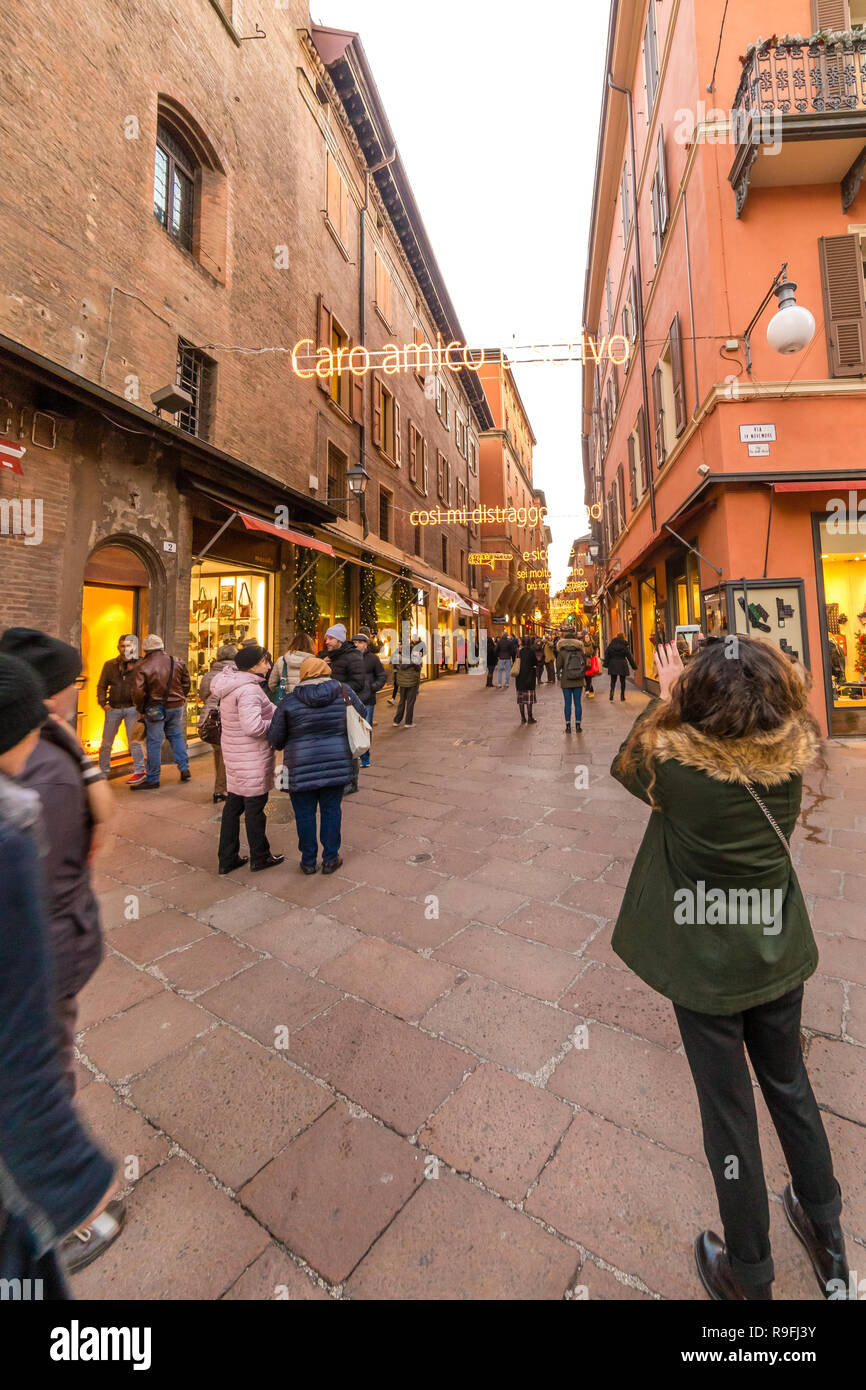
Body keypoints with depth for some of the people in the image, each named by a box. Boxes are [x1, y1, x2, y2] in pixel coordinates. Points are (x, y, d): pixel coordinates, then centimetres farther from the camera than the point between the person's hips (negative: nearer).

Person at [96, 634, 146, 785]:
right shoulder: (110, 665, 7)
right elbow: (101, 686, 11)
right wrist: (103, 702, -1)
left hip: (132, 707, -3)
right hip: (113, 708, 3)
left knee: (134, 740, -4)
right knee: (106, 742, 9)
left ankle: (139, 771, 5)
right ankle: (103, 771, 24)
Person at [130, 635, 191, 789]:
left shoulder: (143, 667, -11)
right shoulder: (178, 662, 0)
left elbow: (138, 692, -15)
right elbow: (186, 685, 8)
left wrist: (140, 709, 0)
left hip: (155, 709, -4)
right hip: (177, 706, 4)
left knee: (154, 742, 4)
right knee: (176, 735, 21)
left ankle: (152, 779, 11)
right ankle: (184, 768, 17)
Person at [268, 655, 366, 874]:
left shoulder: (290, 701, -5)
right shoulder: (343, 692, -2)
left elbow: (275, 737, -1)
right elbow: (361, 713, 11)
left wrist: (282, 746, 21)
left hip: (302, 767, -1)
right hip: (336, 763, 2)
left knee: (305, 814, 11)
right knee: (331, 810, 13)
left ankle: (308, 861, 22)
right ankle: (330, 859, 21)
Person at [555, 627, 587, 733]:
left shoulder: (562, 652, -7)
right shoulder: (580, 651, 0)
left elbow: (558, 666, -5)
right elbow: (585, 664, 5)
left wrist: (559, 675, 14)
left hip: (566, 682, -2)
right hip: (578, 681, 2)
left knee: (567, 703, 4)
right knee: (577, 703, 7)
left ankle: (568, 726, 6)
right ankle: (578, 726, 10)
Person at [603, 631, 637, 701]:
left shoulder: (611, 644, 0)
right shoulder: (625, 645, -4)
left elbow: (607, 655, -1)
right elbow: (629, 656, -1)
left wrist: (605, 664, 3)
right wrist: (634, 666, 5)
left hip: (613, 665, 1)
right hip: (622, 665, -1)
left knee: (613, 680, 10)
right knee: (622, 681, 8)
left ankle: (612, 691, -14)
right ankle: (622, 696, 9)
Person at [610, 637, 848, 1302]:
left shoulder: (677, 765, -27)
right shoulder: (794, 755, -15)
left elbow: (626, 761, -4)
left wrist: (666, 694, 3)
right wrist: (752, 676, 7)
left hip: (706, 969, -4)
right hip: (779, 955, 4)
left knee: (730, 1111, 17)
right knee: (792, 1089, 28)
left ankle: (749, 1276, 39)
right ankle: (828, 1237, 51)